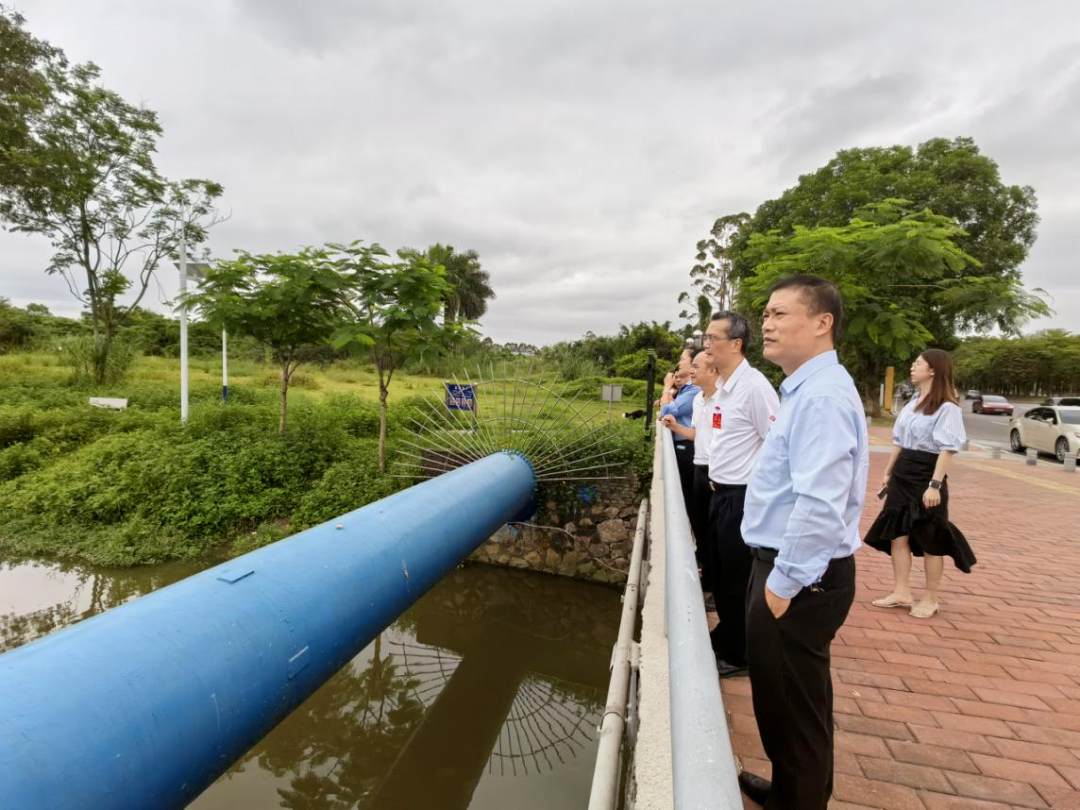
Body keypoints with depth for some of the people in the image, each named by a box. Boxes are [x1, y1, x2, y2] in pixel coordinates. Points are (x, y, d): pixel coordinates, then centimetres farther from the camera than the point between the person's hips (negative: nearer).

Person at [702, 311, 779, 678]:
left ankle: (739, 655, 25)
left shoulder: (754, 386, -19)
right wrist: (716, 477, 14)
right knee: (718, 572, 21)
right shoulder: (724, 387, 9)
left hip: (742, 497, -9)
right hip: (721, 493, 9)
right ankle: (725, 636, 40)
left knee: (738, 580, 6)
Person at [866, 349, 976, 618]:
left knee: (930, 539, 5)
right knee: (897, 532, 8)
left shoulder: (947, 407, -12)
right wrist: (888, 472, 16)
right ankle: (902, 592, 17)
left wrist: (935, 485, -23)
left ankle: (930, 598, 19)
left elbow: (947, 449, -17)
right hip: (902, 474, 8)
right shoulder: (912, 402, 13)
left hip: (926, 475, -8)